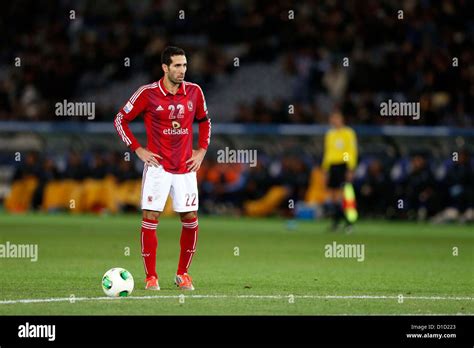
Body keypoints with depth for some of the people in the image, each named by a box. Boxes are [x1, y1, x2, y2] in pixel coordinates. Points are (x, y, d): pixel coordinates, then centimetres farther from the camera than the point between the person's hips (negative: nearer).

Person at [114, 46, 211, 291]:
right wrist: (137, 149, -4)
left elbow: (204, 121, 20)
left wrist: (202, 150, 9)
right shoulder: (148, 93, -8)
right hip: (158, 167, -3)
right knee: (150, 218, -6)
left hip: (186, 167, 3)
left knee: (191, 220, 3)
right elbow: (120, 119, 2)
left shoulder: (194, 92, 2)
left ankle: (183, 274, 19)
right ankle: (151, 277, 2)